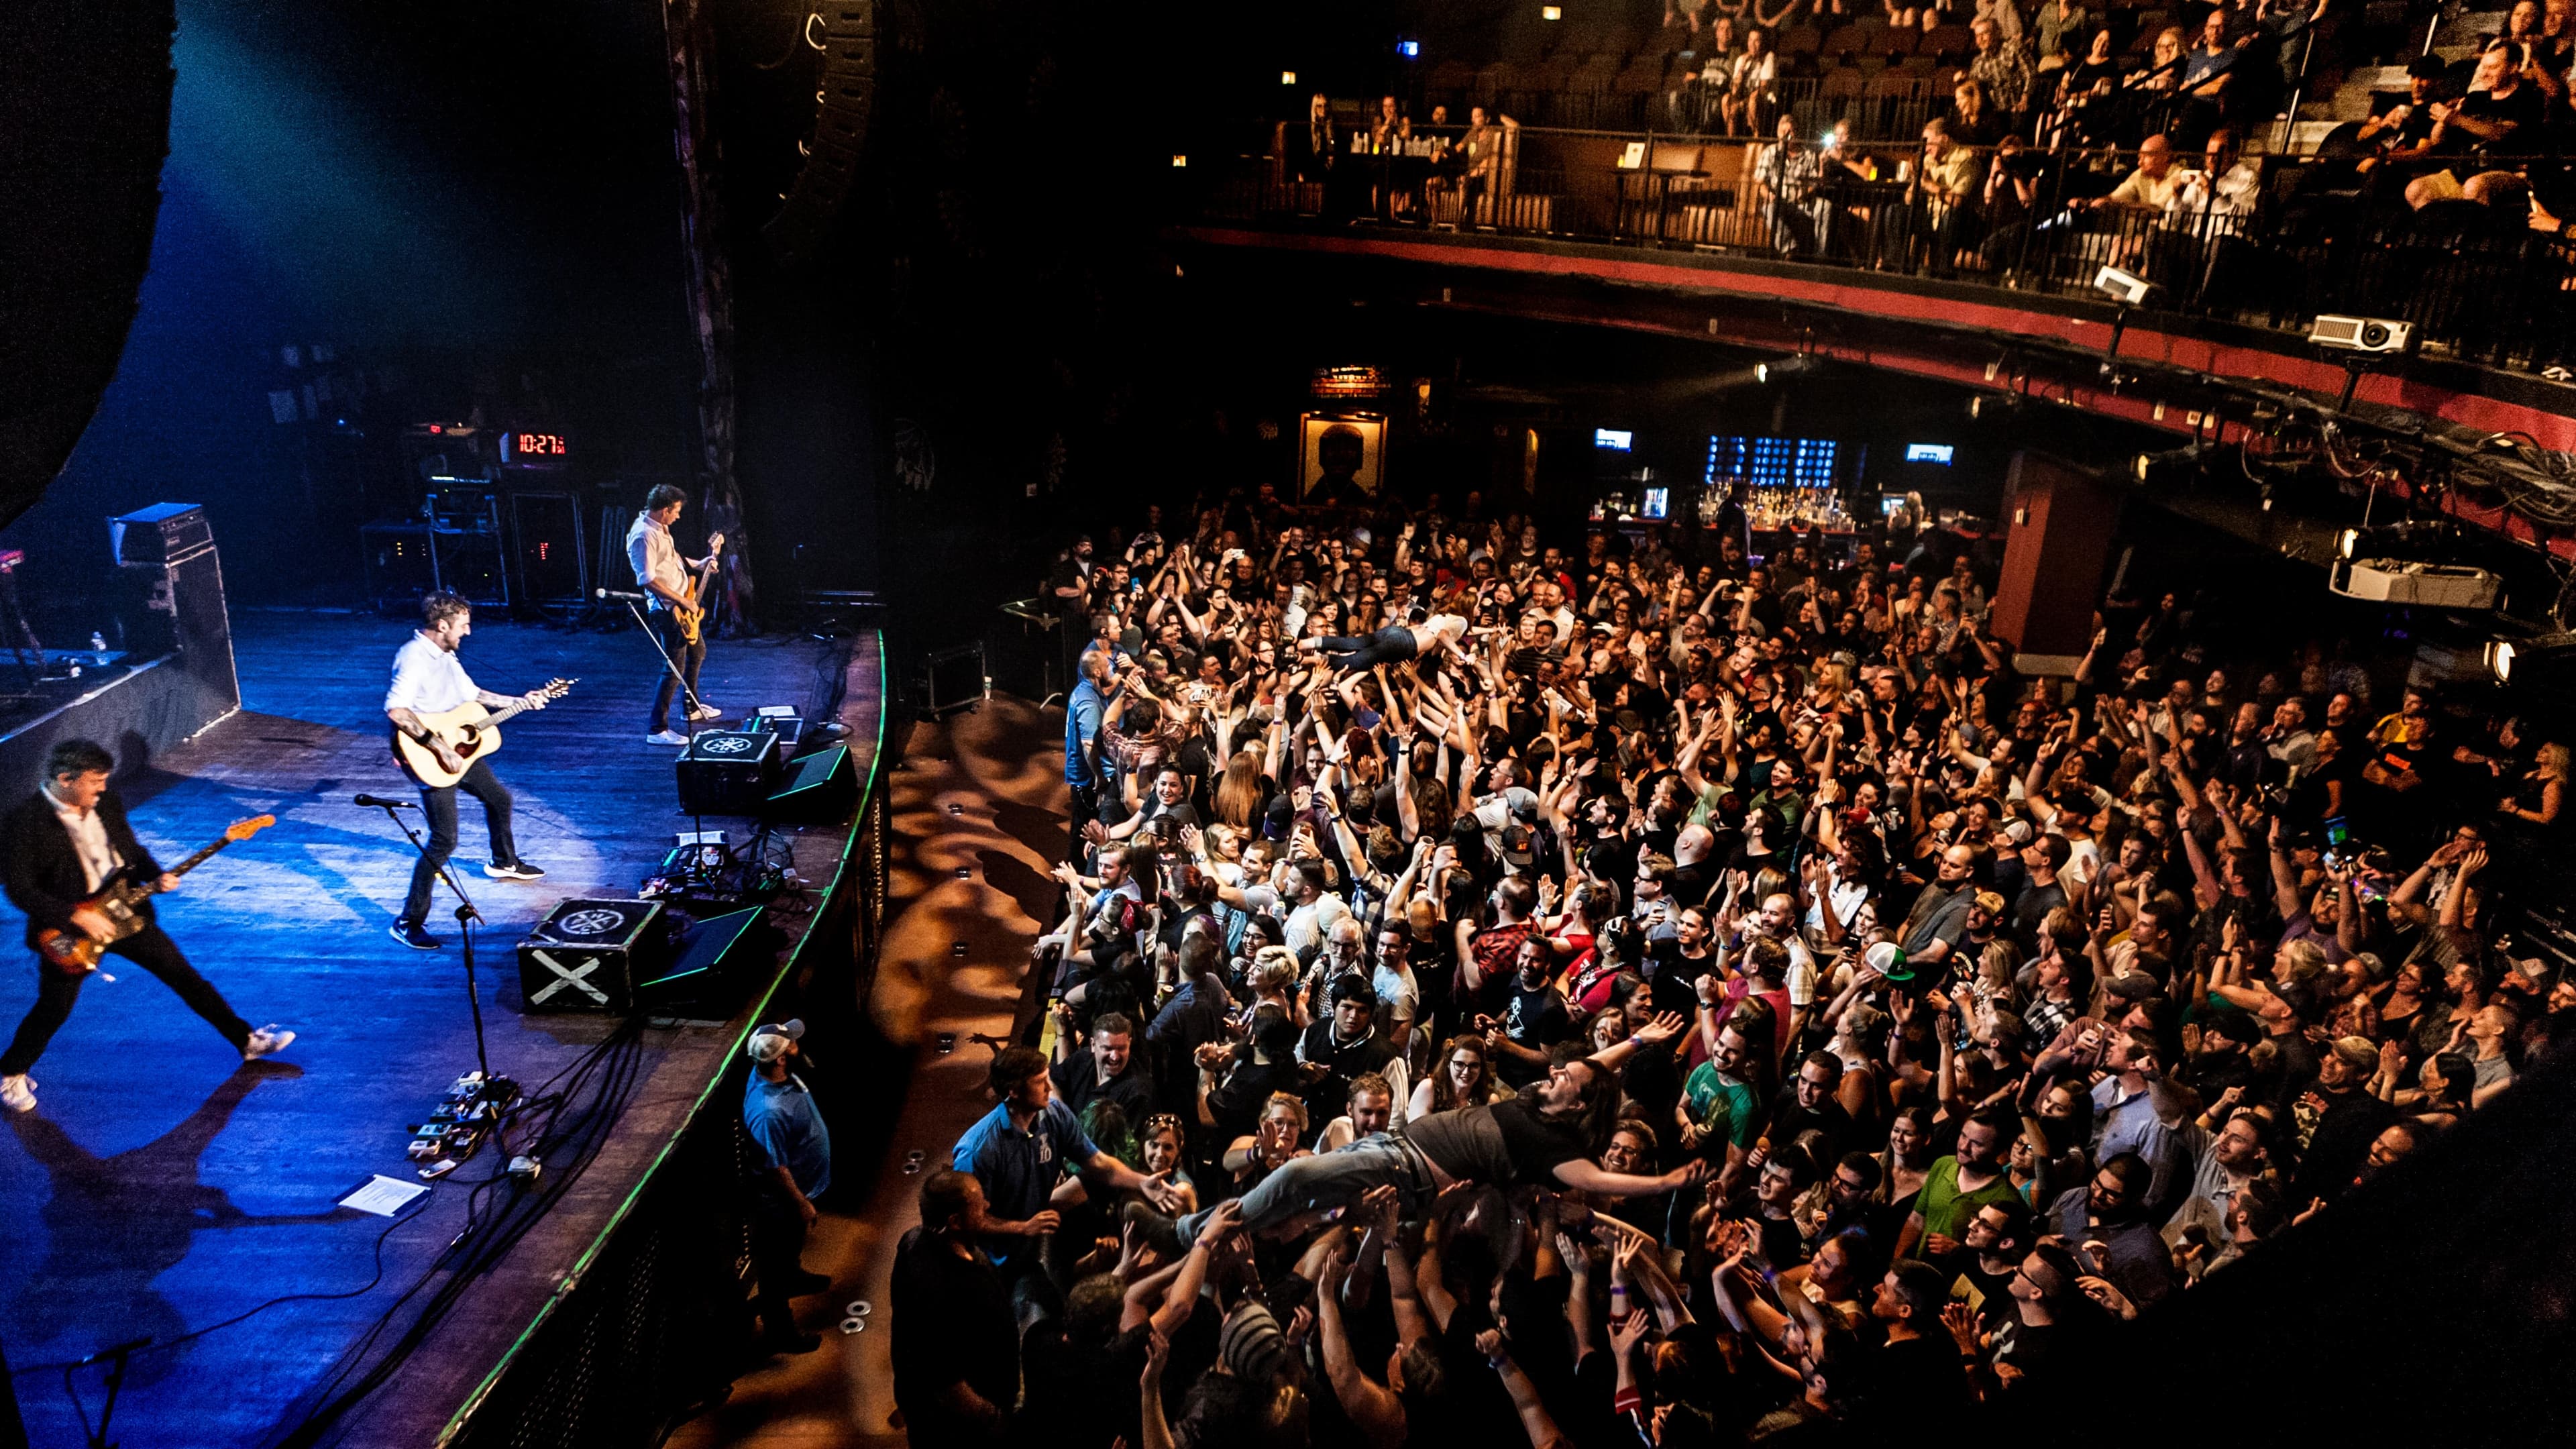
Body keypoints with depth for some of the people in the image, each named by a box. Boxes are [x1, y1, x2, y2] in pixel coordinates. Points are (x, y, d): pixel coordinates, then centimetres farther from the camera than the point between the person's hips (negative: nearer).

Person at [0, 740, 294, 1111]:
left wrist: (156, 877, -7)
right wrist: (77, 916, -21)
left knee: (185, 976, 7)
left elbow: (133, 851, 12)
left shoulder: (106, 803, 0)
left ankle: (247, 1041, 16)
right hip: (69, 927, -5)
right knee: (54, 1008, 1)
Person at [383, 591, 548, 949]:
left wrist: (518, 701, 19)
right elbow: (396, 711, -34)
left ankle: (504, 862, 54)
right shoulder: (414, 657, -23)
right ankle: (409, 922, -4)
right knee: (444, 839, -13)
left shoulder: (445, 654, 8)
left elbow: (470, 693, 22)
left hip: (460, 747, 10)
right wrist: (439, 747, -33)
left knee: (499, 797, 28)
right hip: (431, 760, -10)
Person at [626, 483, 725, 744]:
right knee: (675, 669, -10)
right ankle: (658, 730, -7)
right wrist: (683, 601, -23)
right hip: (668, 610, -11)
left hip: (684, 607, 11)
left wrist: (701, 564, 12)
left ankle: (692, 707, 42)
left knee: (697, 653, 26)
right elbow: (647, 580, -27)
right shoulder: (643, 535, -22)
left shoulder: (660, 528, 10)